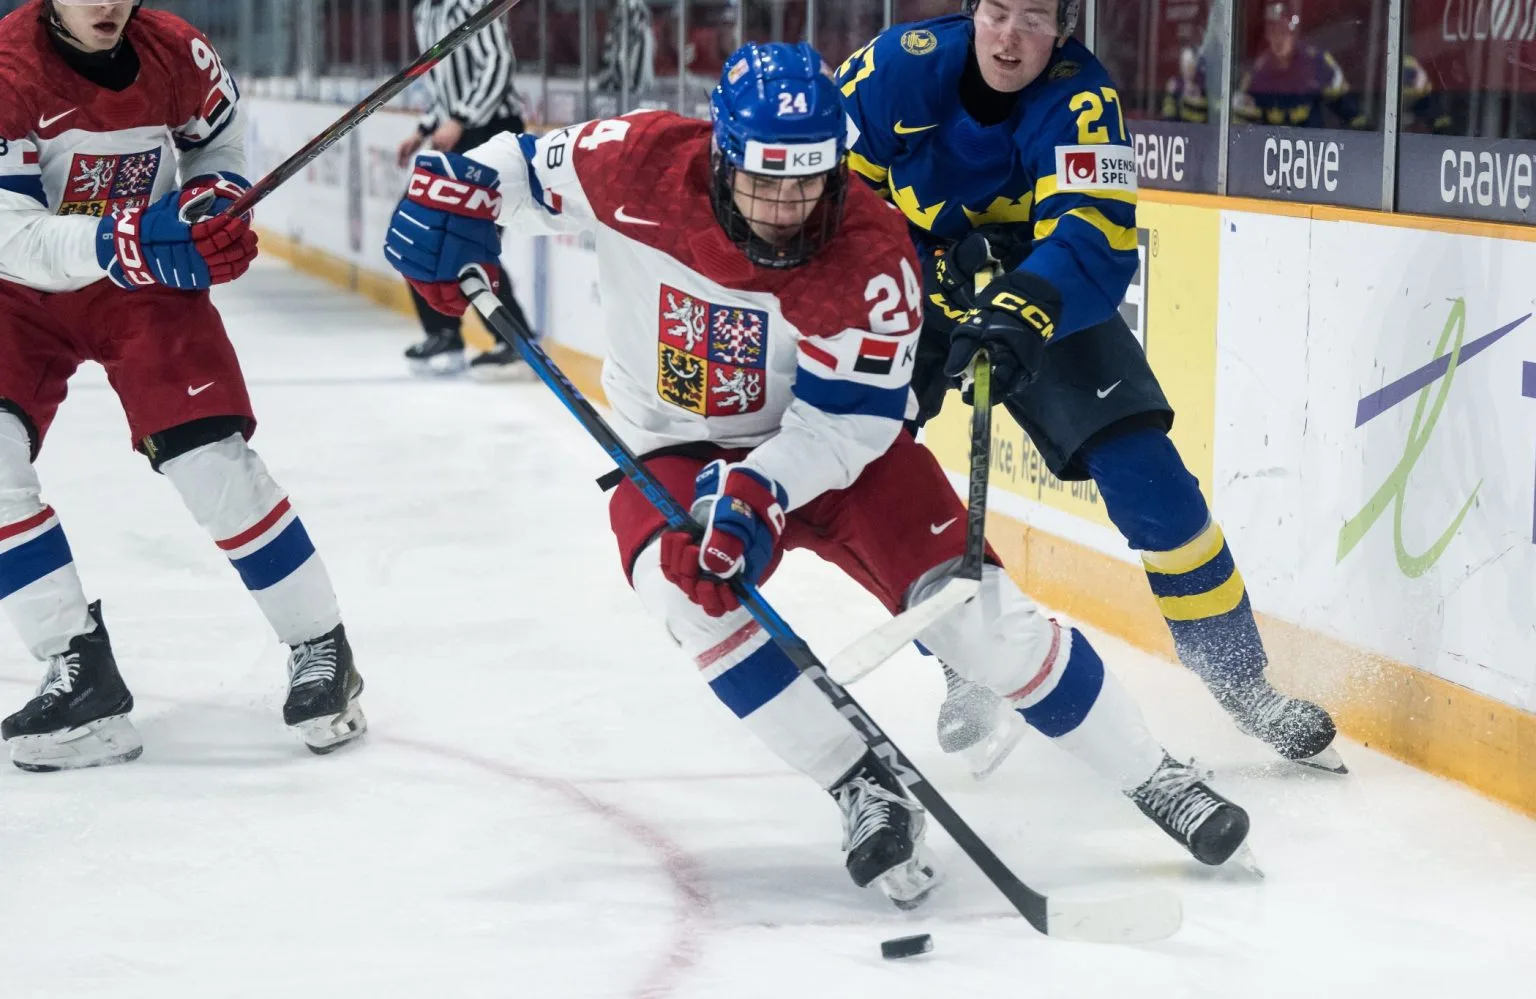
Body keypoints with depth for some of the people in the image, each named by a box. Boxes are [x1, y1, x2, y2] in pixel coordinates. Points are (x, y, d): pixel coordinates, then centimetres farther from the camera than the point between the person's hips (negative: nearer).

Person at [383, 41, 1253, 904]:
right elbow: (530, 168, -1)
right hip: (679, 451, 1)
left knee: (968, 605, -14)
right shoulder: (641, 165, -21)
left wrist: (757, 493, -36)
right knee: (682, 581, -31)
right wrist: (453, 194, -19)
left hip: (837, 444, -1)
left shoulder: (870, 250, -25)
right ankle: (866, 792, -21)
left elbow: (849, 417, -24)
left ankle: (1152, 776, 5)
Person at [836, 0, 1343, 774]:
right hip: (903, 293, 1)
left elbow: (1092, 242, -36)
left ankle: (1243, 683, 3)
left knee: (1144, 475, -11)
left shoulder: (1080, 100, -24)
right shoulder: (897, 71, -22)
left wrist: (1022, 309, -54)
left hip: (1044, 297, -1)